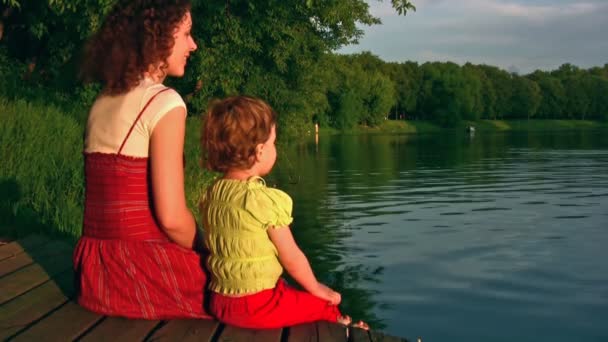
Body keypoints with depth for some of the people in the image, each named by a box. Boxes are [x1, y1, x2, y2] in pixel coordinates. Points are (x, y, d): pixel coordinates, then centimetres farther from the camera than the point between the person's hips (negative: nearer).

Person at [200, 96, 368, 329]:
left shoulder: (210, 196, -2)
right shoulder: (266, 200, -22)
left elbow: (218, 247, 9)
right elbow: (292, 258, -14)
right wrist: (315, 288, 4)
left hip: (220, 303, 8)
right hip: (259, 307, -7)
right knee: (327, 306, 13)